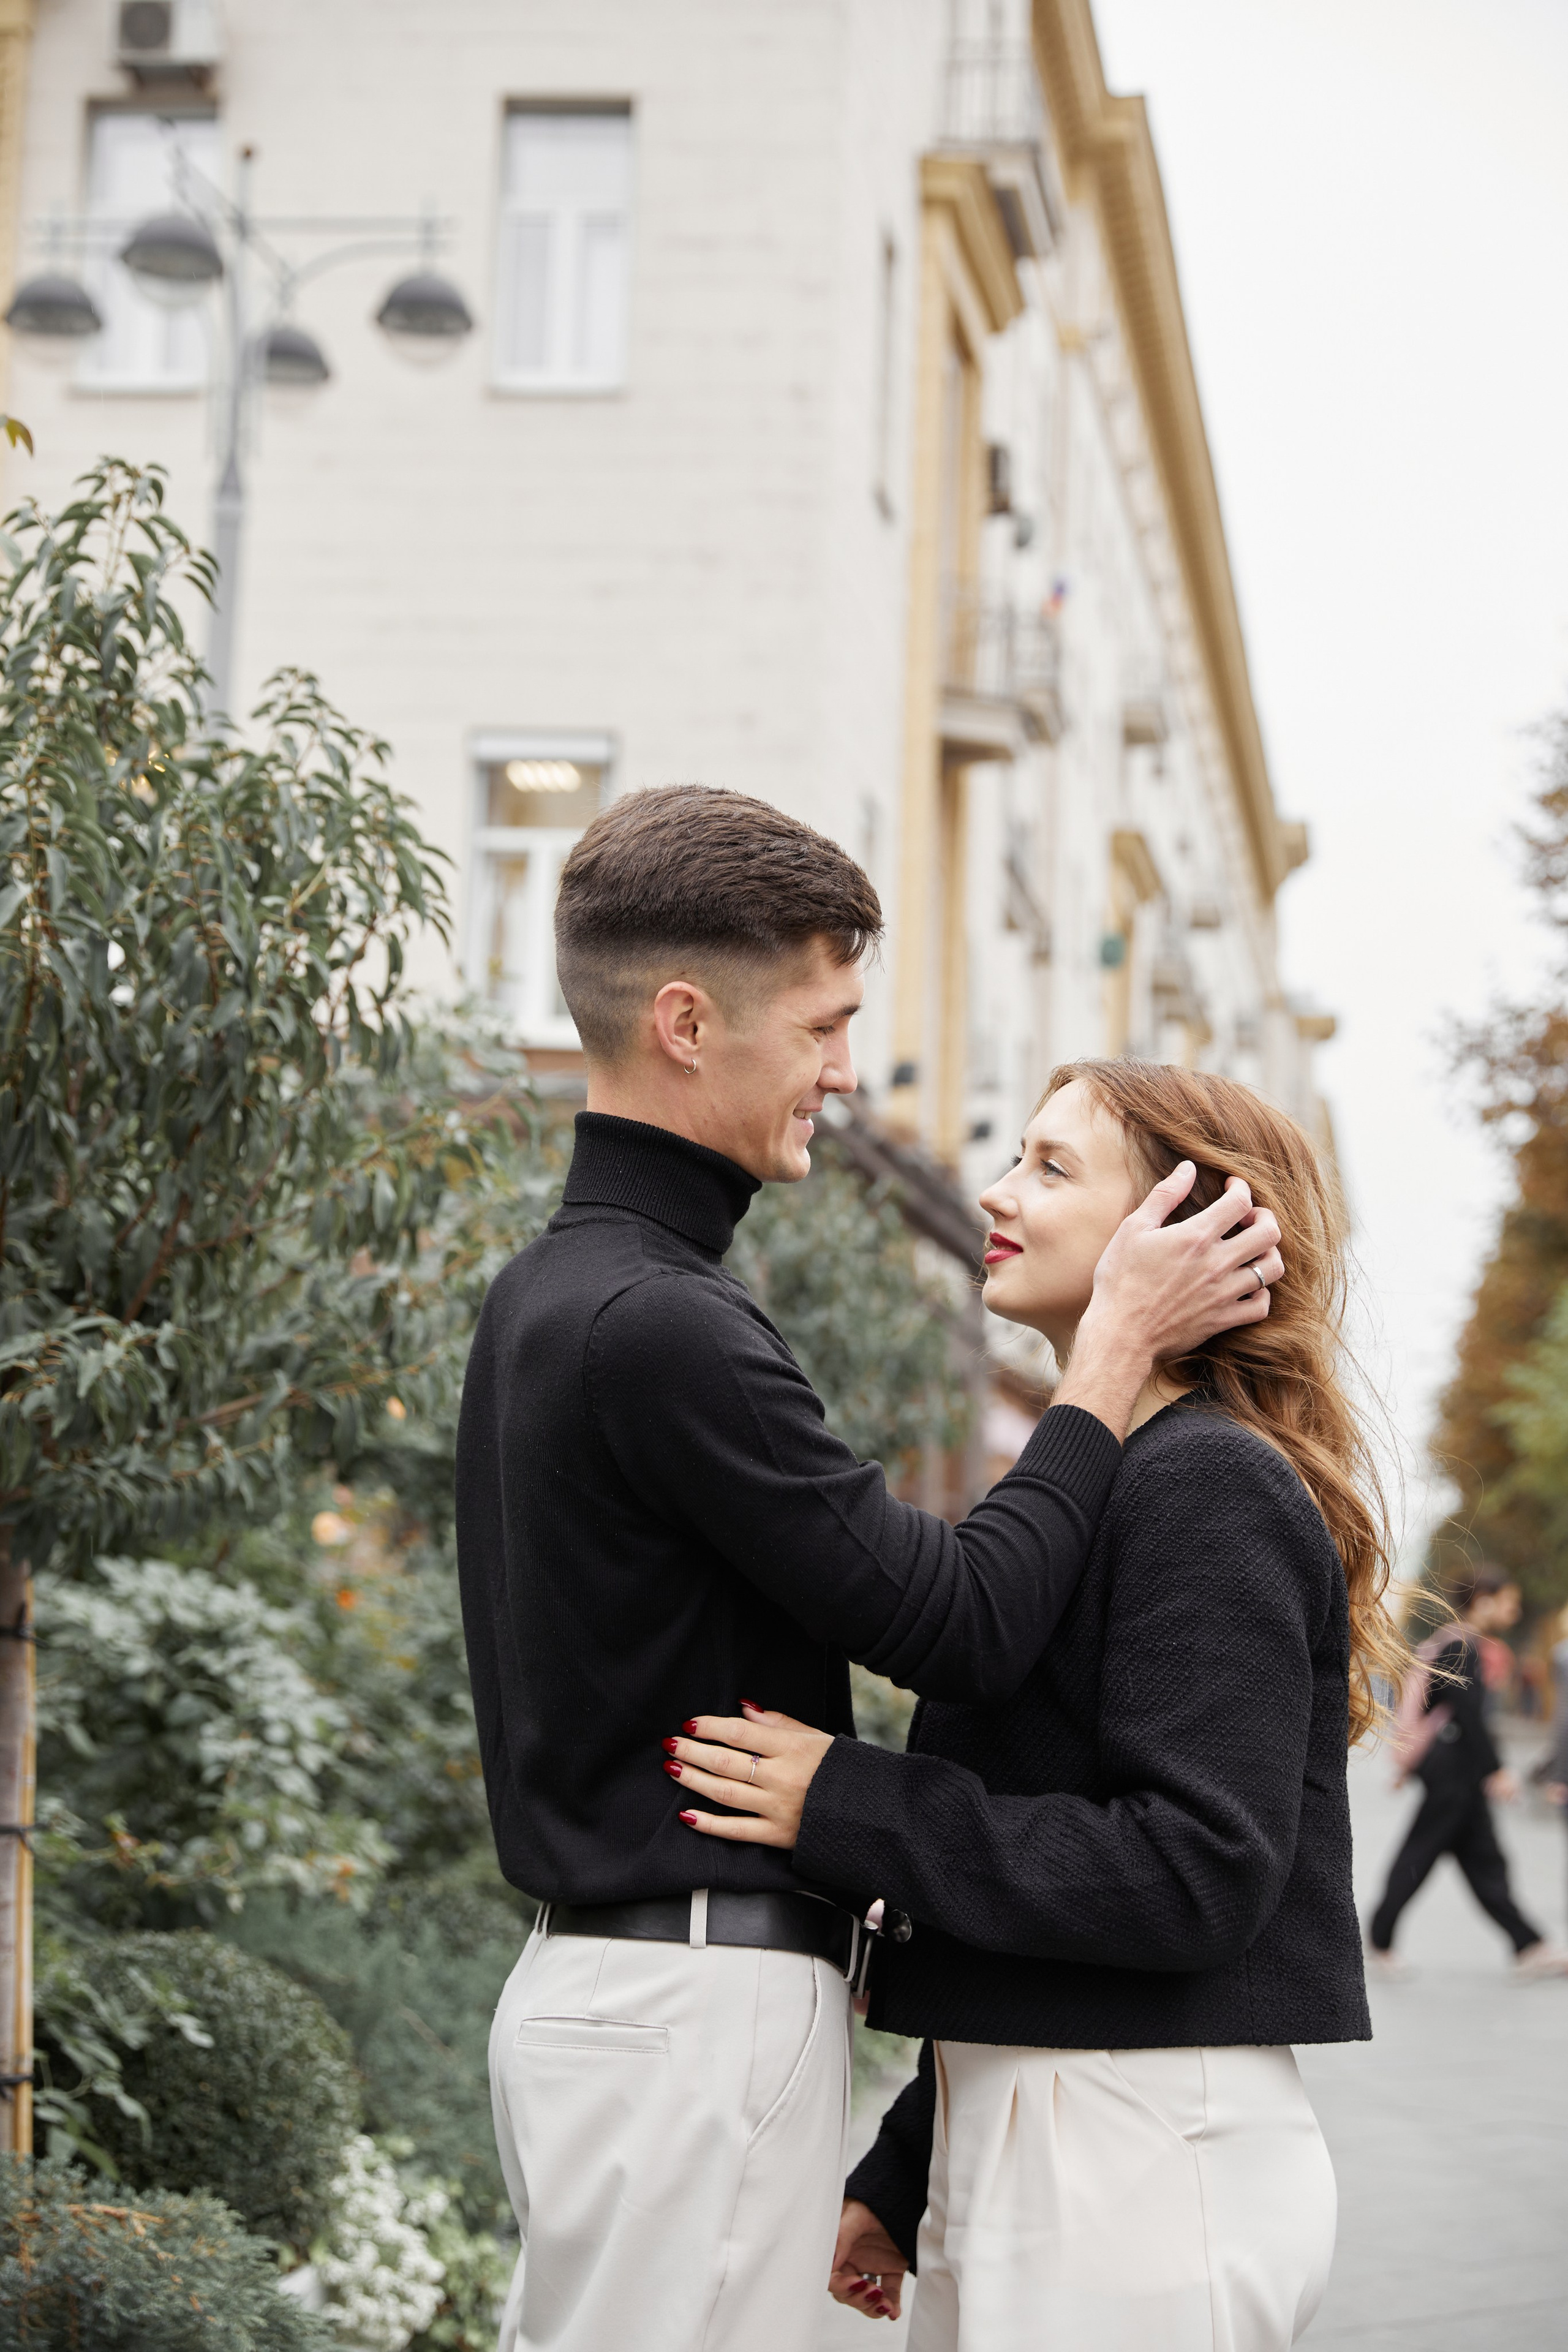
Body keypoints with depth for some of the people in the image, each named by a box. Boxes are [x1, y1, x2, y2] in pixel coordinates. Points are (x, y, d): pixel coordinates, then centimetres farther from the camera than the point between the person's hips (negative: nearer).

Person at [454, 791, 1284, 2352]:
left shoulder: (545, 1297, 14)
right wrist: (1124, 1341, -8)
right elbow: (964, 1626, -17)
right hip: (698, 2004, -10)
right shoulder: (658, 1326, -19)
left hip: (592, 1975, 10)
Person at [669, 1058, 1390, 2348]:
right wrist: (899, 2184, 18)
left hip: (1143, 2163, -9)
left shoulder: (1210, 1490, -13)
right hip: (1010, 2146, 9)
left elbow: (1199, 1870, -21)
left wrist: (845, 1805, -19)